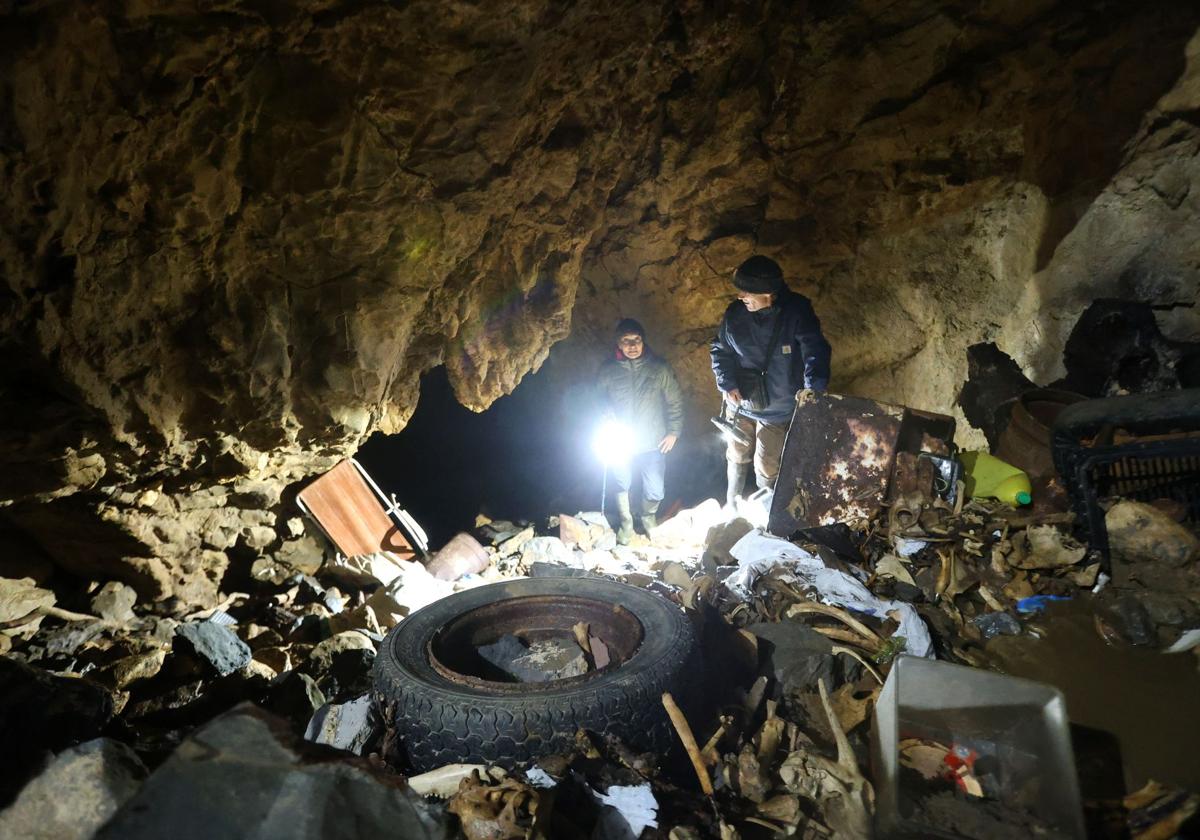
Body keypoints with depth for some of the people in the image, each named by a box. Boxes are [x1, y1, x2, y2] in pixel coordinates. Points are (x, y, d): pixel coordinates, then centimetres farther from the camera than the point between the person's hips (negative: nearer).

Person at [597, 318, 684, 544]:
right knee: (622, 485, 15)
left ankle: (649, 517, 41)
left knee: (655, 491, 8)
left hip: (652, 443, 0)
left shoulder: (659, 367, -7)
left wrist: (673, 431, -1)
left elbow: (675, 401, 1)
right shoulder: (608, 370, -5)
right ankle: (626, 523, 41)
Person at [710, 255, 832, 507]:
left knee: (767, 468, 7)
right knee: (736, 457, 20)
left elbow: (816, 354, -22)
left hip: (777, 409, -3)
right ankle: (730, 507, 45)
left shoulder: (796, 312, -21)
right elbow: (719, 350, 2)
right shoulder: (735, 312, -11)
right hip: (740, 402, 3)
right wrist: (727, 383, -12)